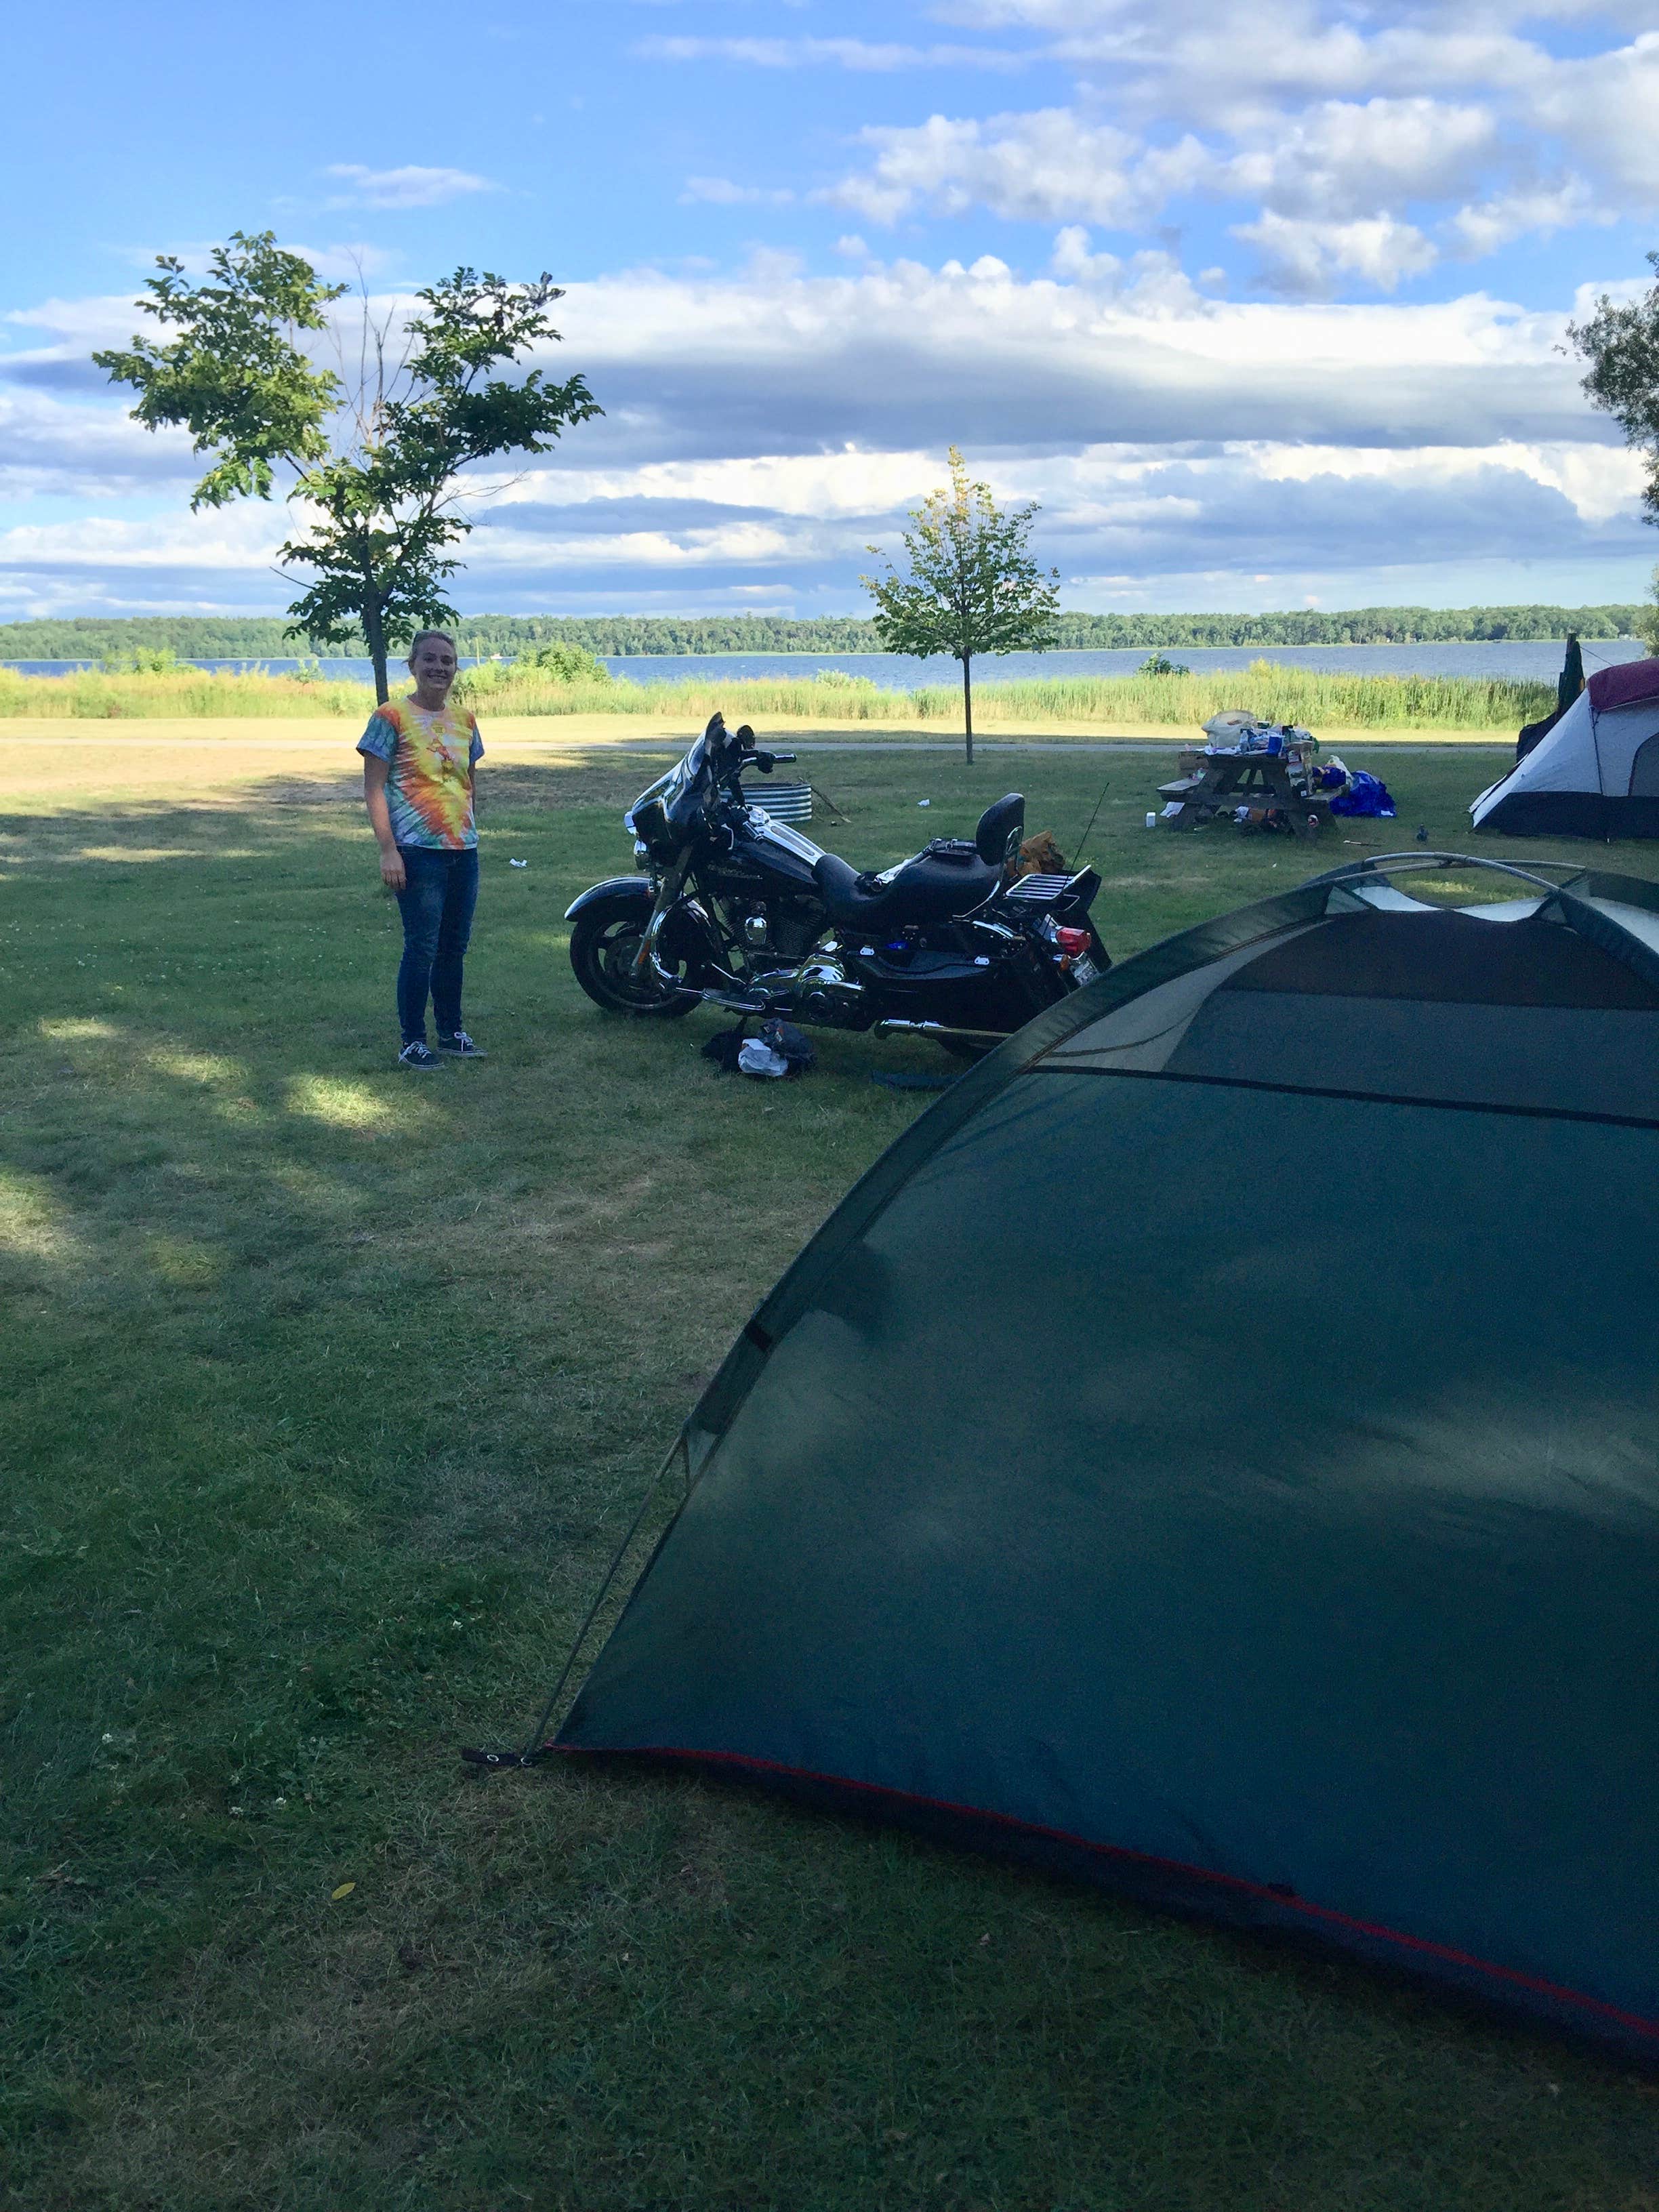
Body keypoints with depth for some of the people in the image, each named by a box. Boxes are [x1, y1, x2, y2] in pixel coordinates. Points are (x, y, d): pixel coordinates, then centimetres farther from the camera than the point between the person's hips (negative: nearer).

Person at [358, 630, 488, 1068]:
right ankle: (412, 1043, 4)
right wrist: (388, 851, -15)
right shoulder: (392, 717, -6)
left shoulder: (464, 719, 12)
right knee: (422, 949, -5)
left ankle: (452, 1032, 24)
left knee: (454, 947, 13)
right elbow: (374, 790, -8)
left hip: (463, 851, 6)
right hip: (418, 852, -6)